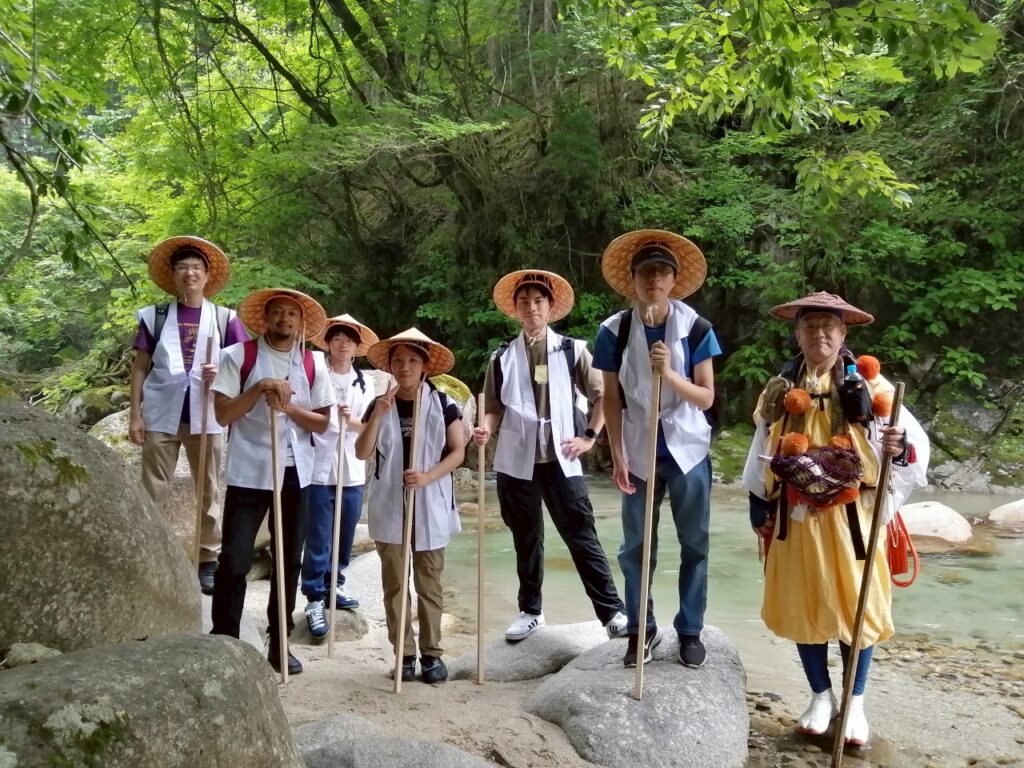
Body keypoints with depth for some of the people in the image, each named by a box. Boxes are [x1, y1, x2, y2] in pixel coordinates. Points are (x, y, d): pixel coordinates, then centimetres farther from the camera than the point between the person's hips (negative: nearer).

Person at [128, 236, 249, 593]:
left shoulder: (225, 318, 5)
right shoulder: (155, 316, 6)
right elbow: (140, 367, 6)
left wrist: (222, 373, -16)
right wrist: (135, 413, -1)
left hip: (206, 416, 0)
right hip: (161, 414, 0)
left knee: (208, 491, 6)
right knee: (153, 491, 2)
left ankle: (209, 561, 15)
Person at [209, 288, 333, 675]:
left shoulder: (313, 364, 6)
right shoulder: (238, 356, -3)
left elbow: (322, 422, 3)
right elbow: (223, 414, -8)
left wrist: (288, 406, -12)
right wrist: (259, 389, -19)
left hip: (295, 473, 4)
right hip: (248, 472, -3)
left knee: (289, 560, 10)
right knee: (234, 560, -5)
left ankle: (280, 643, 22)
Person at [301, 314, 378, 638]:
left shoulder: (364, 382, 11)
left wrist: (352, 421, -11)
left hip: (352, 469, 5)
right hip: (319, 467, -4)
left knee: (345, 535, 13)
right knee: (318, 538, -2)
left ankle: (333, 586, 30)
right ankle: (314, 600, 5)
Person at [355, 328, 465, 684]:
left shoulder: (442, 403, -2)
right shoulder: (379, 405, 4)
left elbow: (458, 451, -4)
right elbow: (362, 452, -3)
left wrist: (428, 476, -20)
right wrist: (378, 414, -16)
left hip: (430, 506, -2)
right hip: (390, 507, 2)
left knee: (429, 584, 6)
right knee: (394, 584, 5)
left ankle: (432, 652, 15)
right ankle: (404, 654, 14)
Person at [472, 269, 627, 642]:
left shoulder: (572, 350, 3)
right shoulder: (502, 357, 7)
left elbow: (603, 395, 7)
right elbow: (494, 407, 9)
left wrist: (589, 437, 0)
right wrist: (486, 429, -11)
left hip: (561, 459, -2)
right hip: (517, 461, 2)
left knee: (582, 537, -3)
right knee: (526, 540, 12)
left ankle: (612, 611, 3)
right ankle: (530, 611, 25)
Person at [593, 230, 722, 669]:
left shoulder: (696, 328, -7)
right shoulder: (615, 331, -6)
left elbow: (707, 397, -7)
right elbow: (612, 400, -2)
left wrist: (670, 373, -25)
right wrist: (617, 458, -6)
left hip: (688, 452, 0)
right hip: (639, 454, 1)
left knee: (694, 545, 8)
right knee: (635, 548, 7)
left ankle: (690, 631, 22)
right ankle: (641, 630, 22)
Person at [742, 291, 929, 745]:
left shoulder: (868, 384, -4)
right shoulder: (780, 389, 6)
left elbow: (916, 440, -9)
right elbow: (763, 450, 12)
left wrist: (901, 446, -31)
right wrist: (758, 503, 11)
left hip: (851, 515, -3)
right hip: (797, 516, 3)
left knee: (854, 603, 4)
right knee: (802, 605, 9)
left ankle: (855, 701, 22)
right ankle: (821, 695, 27)